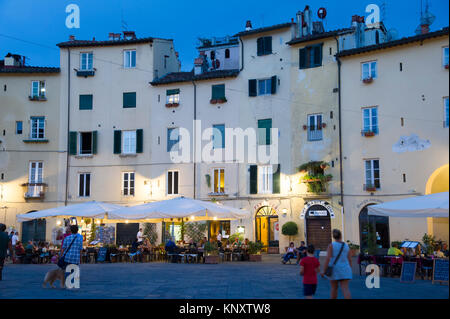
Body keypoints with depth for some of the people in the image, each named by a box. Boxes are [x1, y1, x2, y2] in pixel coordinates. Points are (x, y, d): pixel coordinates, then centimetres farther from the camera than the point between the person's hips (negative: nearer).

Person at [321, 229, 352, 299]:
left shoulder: (331, 245, -8)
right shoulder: (346, 246, 4)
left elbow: (328, 259, -16)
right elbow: (350, 260, 5)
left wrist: (324, 271, -13)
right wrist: (349, 272, 16)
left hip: (334, 270, -2)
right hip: (344, 270, 2)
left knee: (334, 288, 16)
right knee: (345, 289, -5)